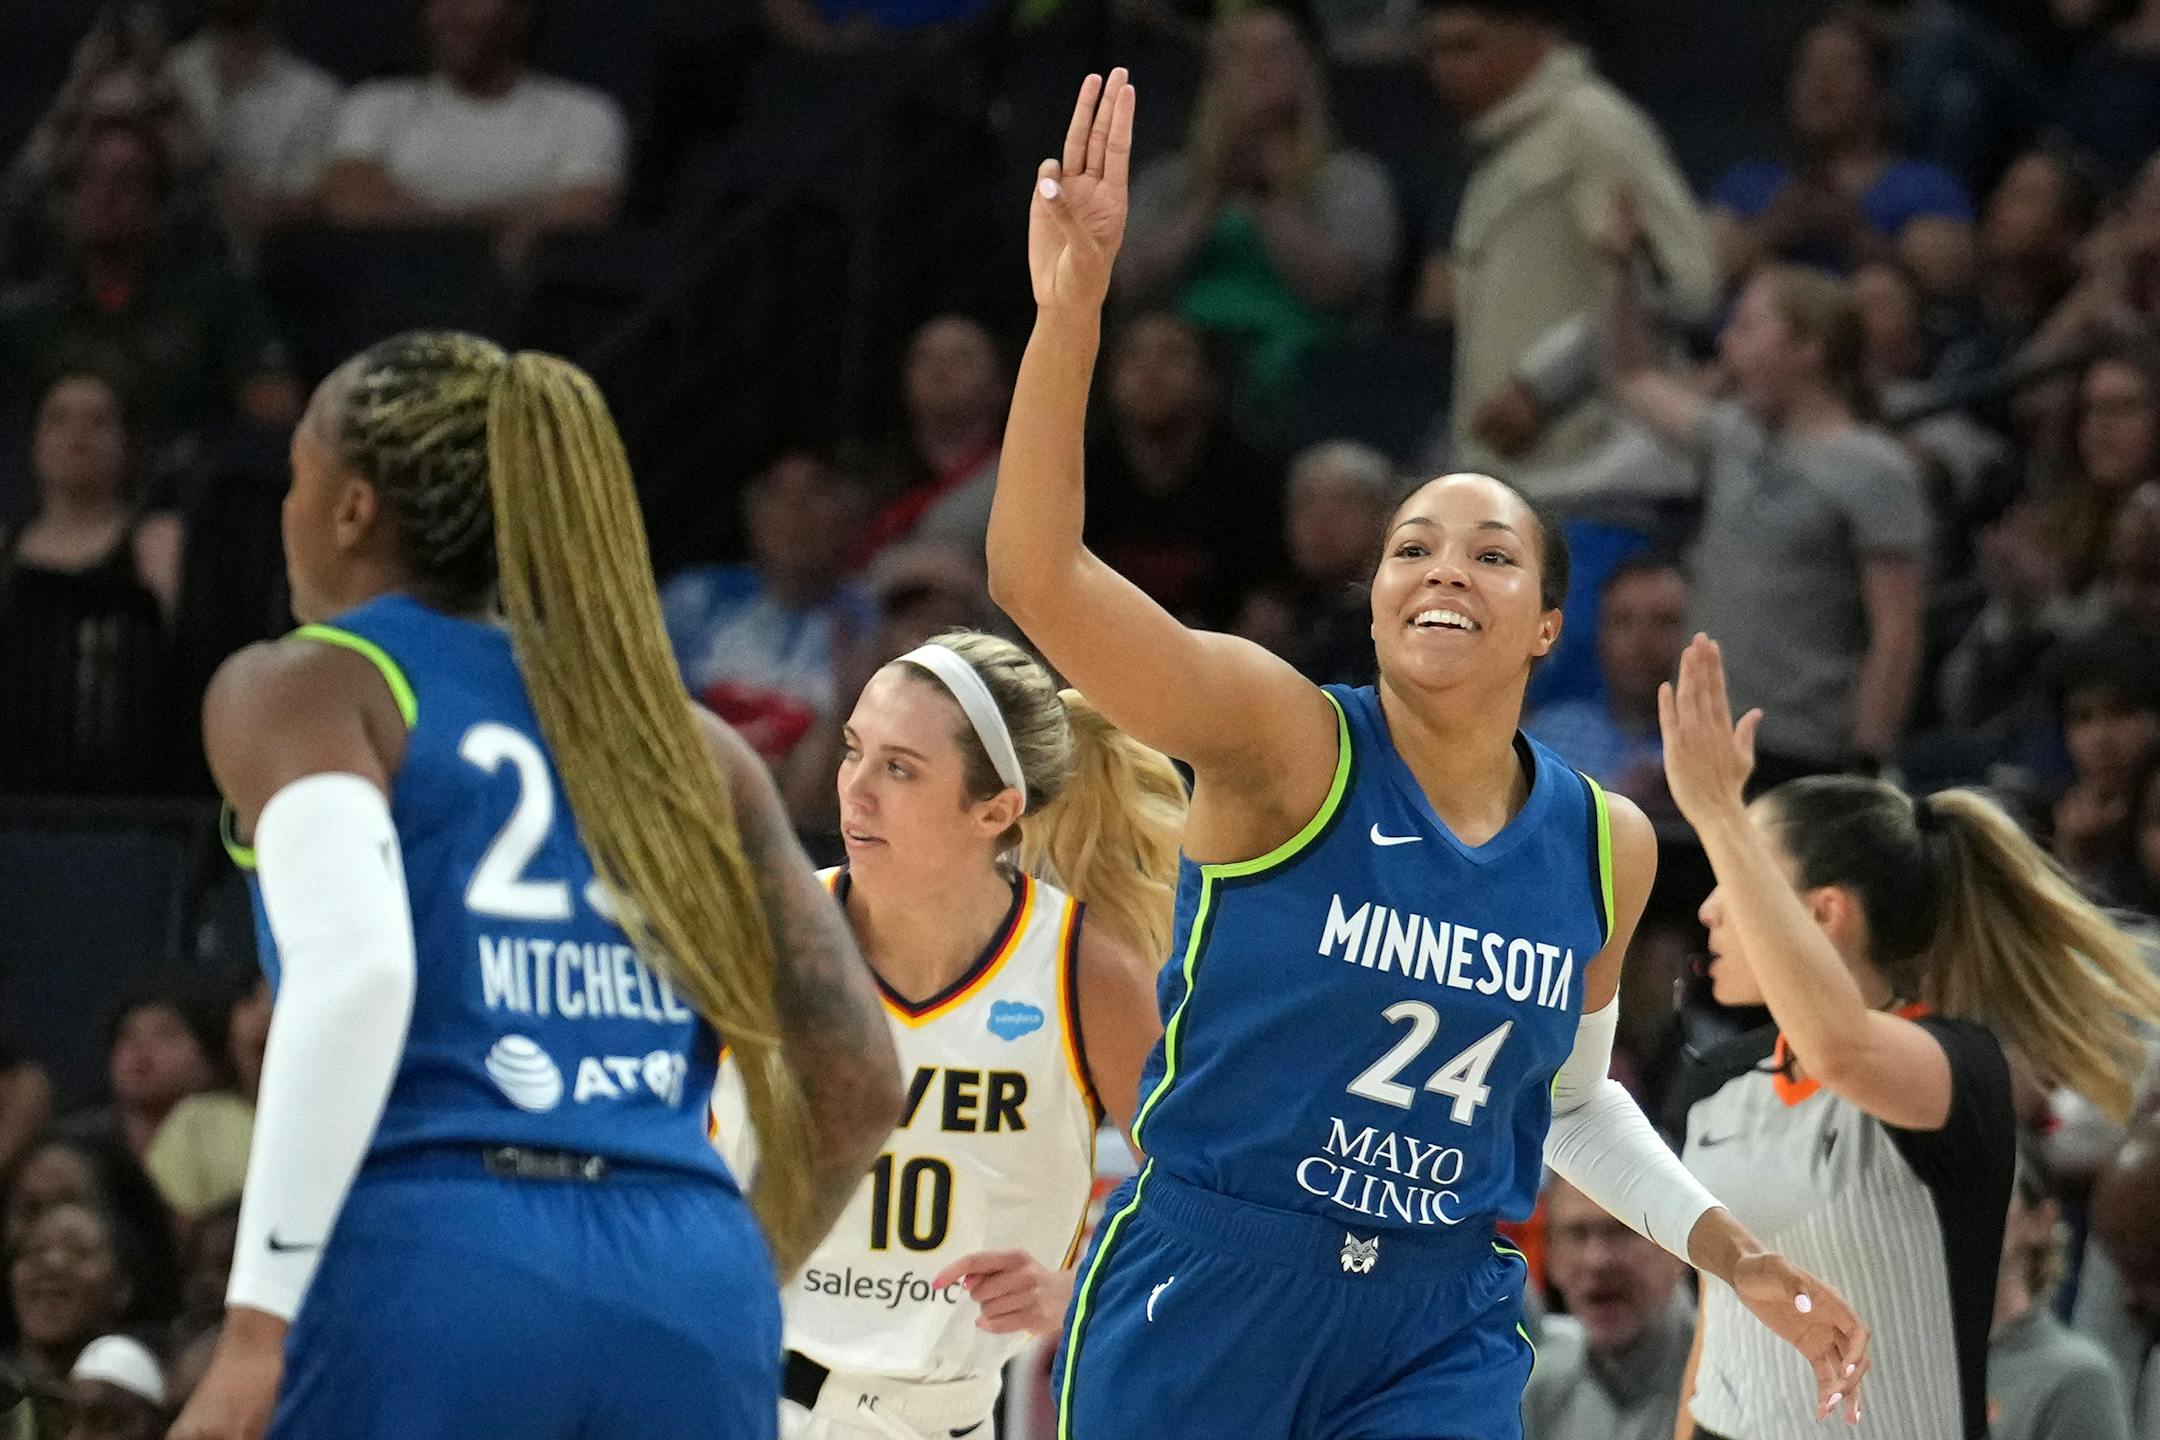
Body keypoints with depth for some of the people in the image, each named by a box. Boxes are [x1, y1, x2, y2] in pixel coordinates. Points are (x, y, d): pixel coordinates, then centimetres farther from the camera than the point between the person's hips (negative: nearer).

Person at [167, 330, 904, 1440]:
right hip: (693, 1286, 4)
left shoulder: (300, 688, 9)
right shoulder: (682, 737, 22)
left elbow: (354, 970, -11)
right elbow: (858, 1083, 17)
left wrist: (256, 1328, -15)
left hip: (429, 1270, -4)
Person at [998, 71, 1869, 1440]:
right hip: (1200, 1303, -3)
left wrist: (1738, 1257, 12)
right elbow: (1038, 575, -26)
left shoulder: (1606, 847, 3)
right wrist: (1071, 306, -37)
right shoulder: (1287, 744, -11)